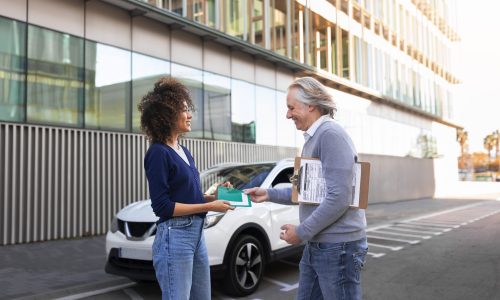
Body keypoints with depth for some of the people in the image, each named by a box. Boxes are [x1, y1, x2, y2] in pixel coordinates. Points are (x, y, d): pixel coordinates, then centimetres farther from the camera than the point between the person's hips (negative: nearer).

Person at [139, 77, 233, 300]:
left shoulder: (184, 151, 13)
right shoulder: (158, 153, -13)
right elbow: (162, 206, -17)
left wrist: (213, 196, 3)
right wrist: (209, 206, -15)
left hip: (197, 233, 9)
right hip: (174, 237, -9)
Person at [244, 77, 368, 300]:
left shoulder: (331, 134, -18)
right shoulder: (313, 138, 14)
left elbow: (338, 198, -24)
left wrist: (301, 232, -17)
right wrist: (269, 194, 9)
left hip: (338, 245, -9)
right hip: (316, 244, 9)